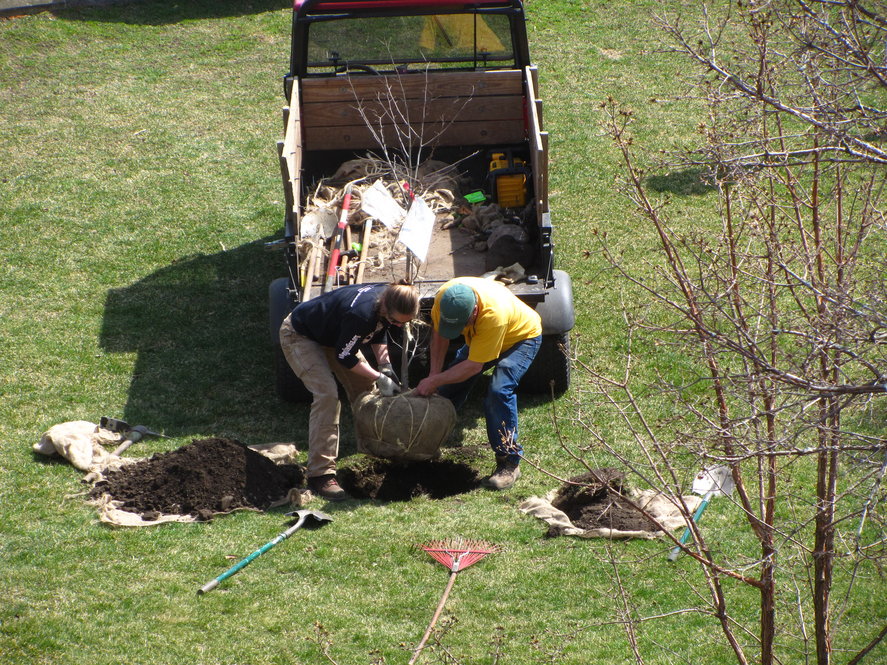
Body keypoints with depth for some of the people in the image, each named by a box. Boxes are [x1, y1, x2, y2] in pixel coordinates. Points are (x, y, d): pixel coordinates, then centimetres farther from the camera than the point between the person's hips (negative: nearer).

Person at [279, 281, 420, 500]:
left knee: (365, 388, 9)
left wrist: (385, 366, -8)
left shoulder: (390, 301, -16)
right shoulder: (361, 312, -42)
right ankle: (320, 474, -26)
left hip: (333, 334, 9)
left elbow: (379, 333, 6)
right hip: (299, 335, -9)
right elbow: (344, 357, -28)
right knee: (326, 394, -25)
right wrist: (380, 378, -22)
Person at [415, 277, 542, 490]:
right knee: (450, 386, 3)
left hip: (522, 337, -6)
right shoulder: (444, 298, -30)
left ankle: (509, 463, -18)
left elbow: (474, 366, -36)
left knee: (499, 391, -26)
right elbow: (439, 335, -10)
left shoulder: (493, 314, -45)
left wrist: (434, 381, -31)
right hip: (479, 337, 6)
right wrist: (434, 375, -17)